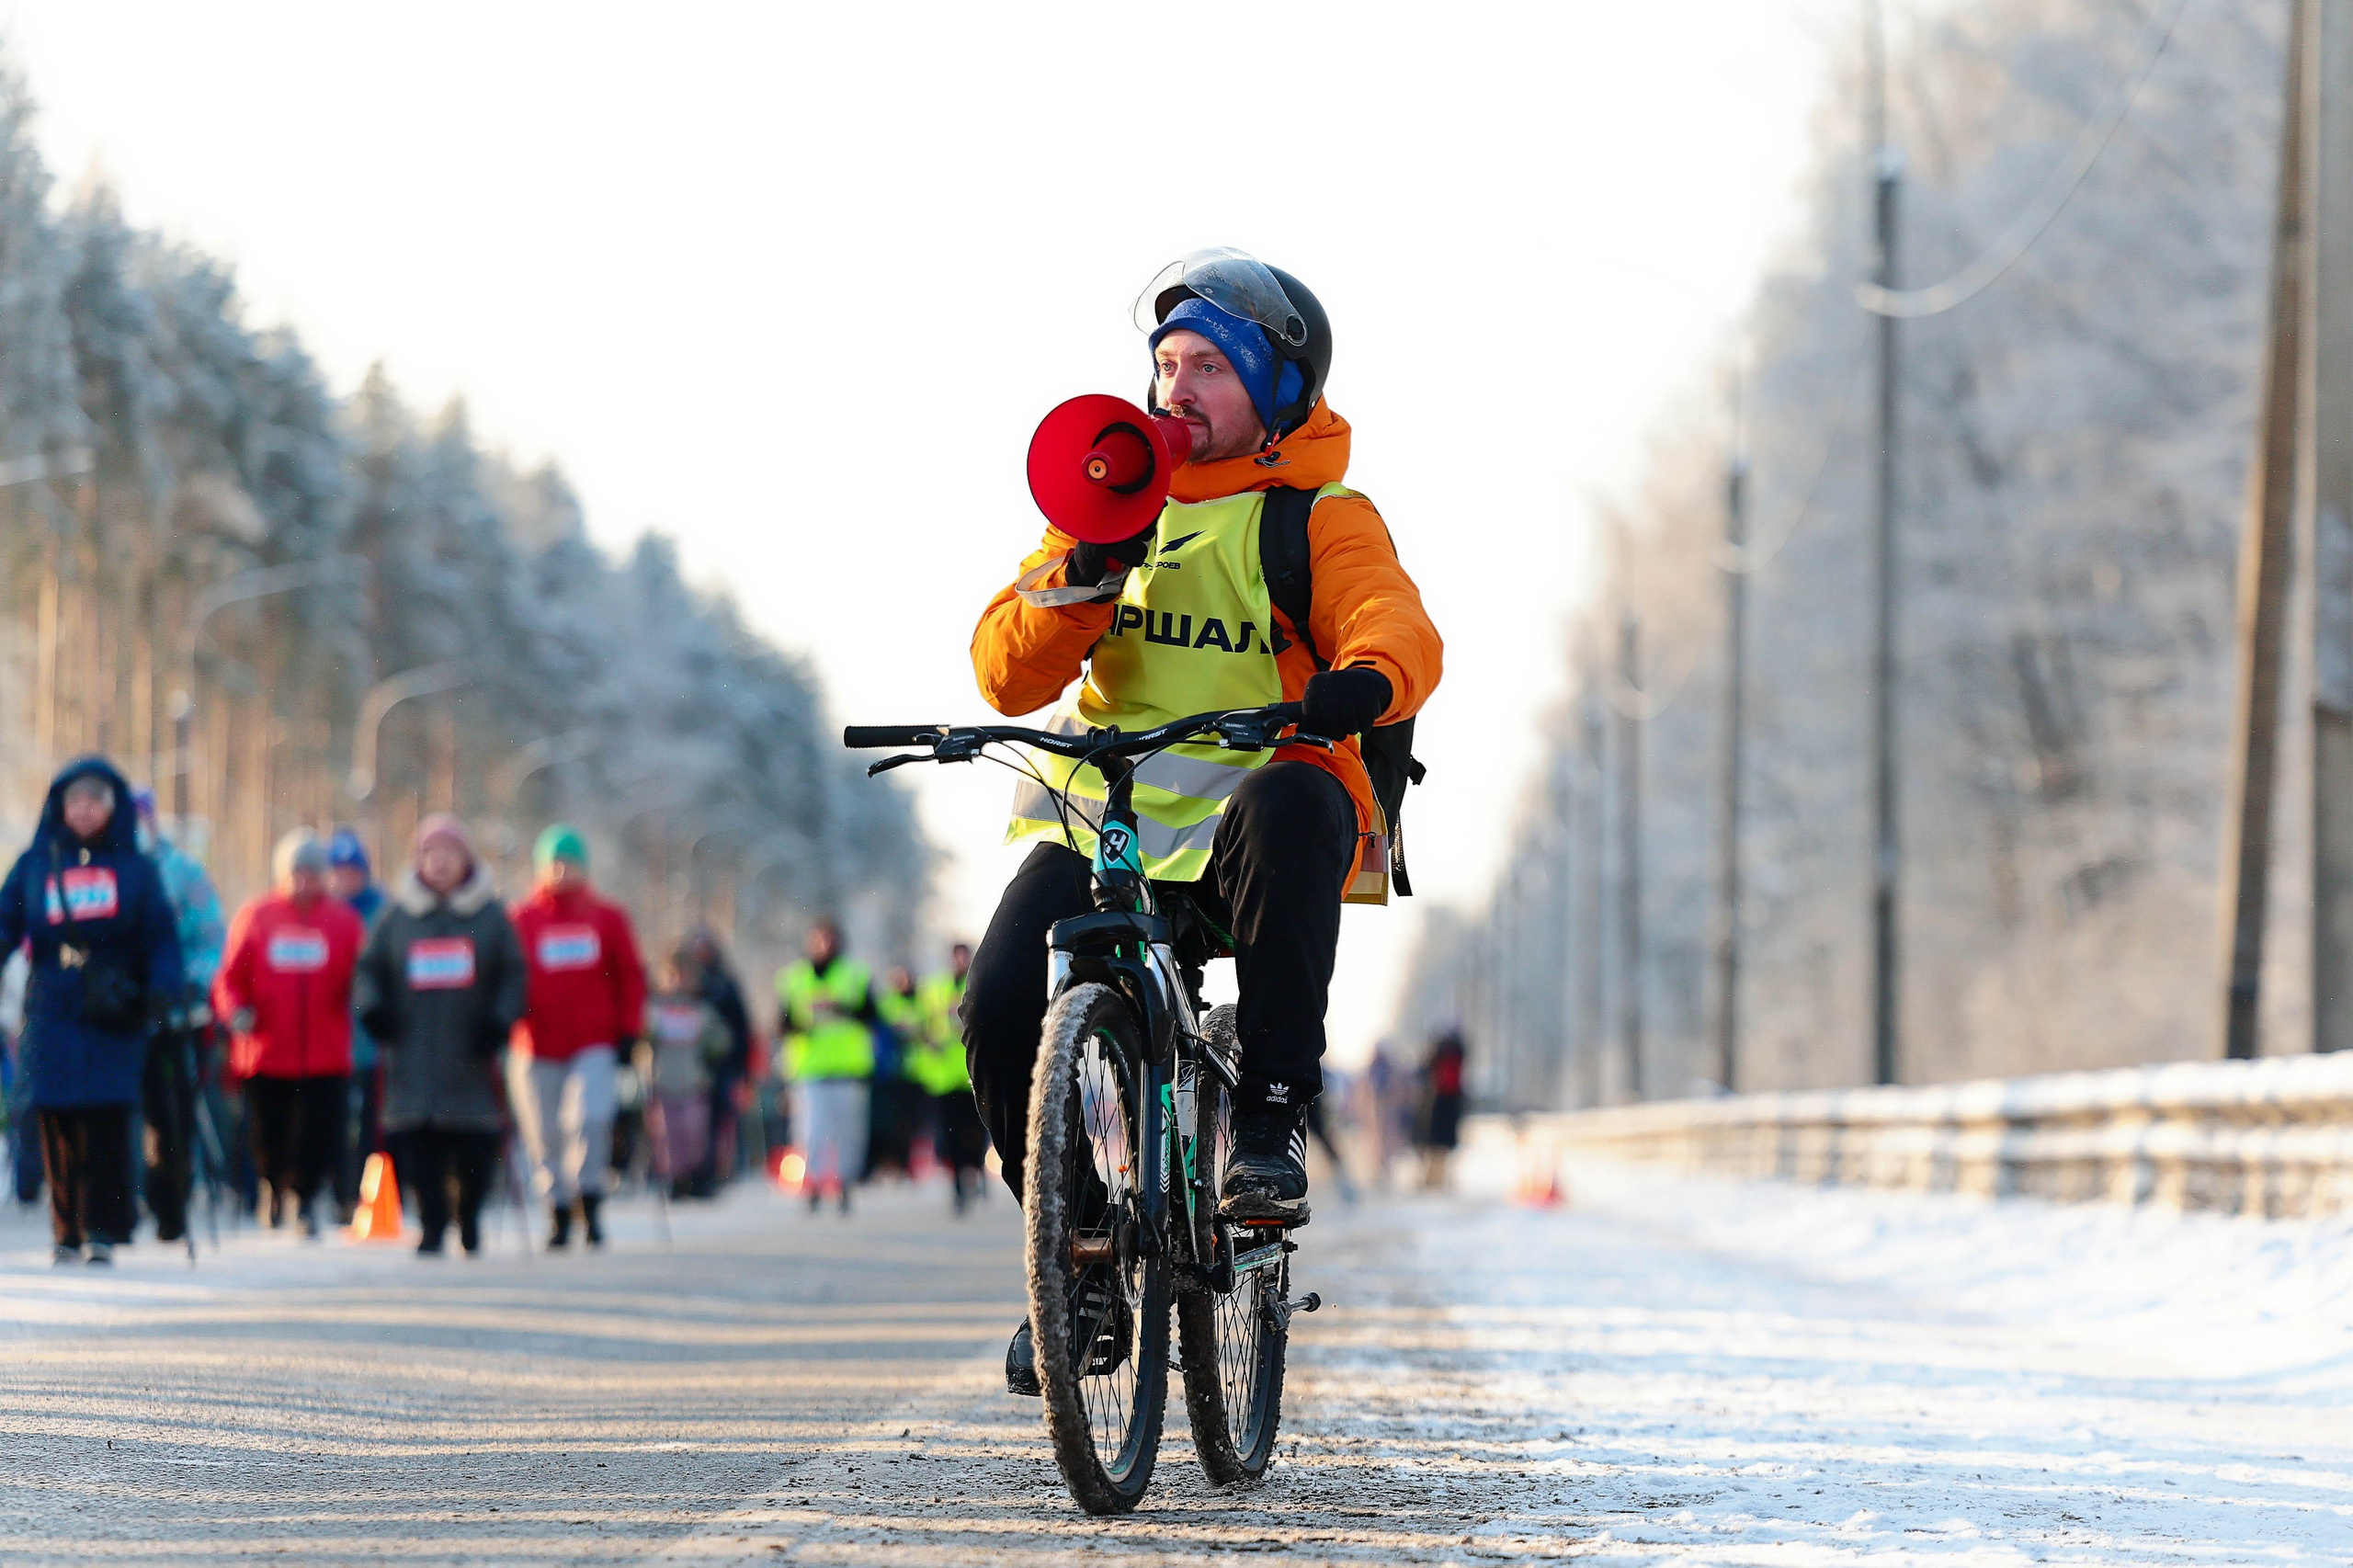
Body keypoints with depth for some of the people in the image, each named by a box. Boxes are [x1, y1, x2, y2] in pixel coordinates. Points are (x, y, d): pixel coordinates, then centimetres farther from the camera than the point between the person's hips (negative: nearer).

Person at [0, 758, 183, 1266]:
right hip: (52, 1010, 1)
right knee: (57, 1125, -3)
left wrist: (161, 989, -9)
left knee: (106, 1121, -9)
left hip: (113, 1015, -1)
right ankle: (67, 1231, 5)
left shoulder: (134, 868, 10)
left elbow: (161, 937, 6)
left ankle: (102, 1231, -7)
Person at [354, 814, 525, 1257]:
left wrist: (500, 1019, -4)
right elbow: (370, 967, 14)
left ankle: (470, 1218, 18)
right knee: (417, 1142, -7)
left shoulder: (489, 915, 9)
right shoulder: (397, 916, 10)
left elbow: (513, 974, 10)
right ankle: (432, 1224, 3)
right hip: (413, 1050, 1)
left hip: (470, 1054, 0)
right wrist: (372, 1005, -5)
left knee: (476, 1145, -4)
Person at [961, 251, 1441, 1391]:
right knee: (1003, 1005, -20)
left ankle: (1272, 1120, -30)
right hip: (1100, 821, 3)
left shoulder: (1321, 518, 2)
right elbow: (1007, 674, 4)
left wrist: (1365, 682, -42)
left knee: (1288, 805, -39)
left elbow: (1396, 629, -18)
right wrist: (1084, 576, -14)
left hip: (1253, 820, -3)